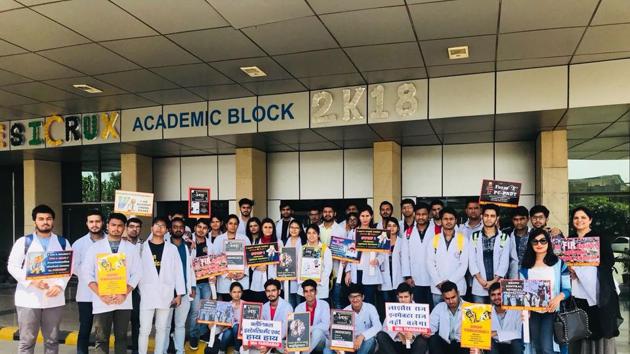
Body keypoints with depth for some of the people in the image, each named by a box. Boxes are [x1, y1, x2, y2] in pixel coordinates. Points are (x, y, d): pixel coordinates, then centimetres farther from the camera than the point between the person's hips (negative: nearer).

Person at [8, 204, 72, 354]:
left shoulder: (63, 243, 7)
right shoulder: (24, 242, 2)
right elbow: (12, 266, -1)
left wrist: (60, 285, -12)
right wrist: (32, 281, -15)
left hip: (54, 299, 2)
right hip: (28, 298, -2)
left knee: (52, 340, 9)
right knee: (27, 341, 3)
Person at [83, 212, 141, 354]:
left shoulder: (132, 248, 7)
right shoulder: (95, 247, 5)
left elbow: (137, 273, 3)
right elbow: (87, 272, 0)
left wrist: (125, 294, -11)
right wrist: (100, 294, -12)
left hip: (124, 301, 1)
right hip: (102, 301, -1)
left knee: (121, 337, 8)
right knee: (101, 339, 2)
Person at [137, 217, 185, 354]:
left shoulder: (172, 248, 8)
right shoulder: (143, 247, 5)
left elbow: (178, 271, 6)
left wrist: (179, 294, 0)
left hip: (166, 294, 1)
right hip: (147, 293, -1)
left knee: (161, 328, 8)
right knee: (144, 330, -2)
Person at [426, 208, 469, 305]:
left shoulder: (463, 240, 2)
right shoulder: (434, 239, 6)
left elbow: (464, 264, -3)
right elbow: (430, 263, 2)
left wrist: (450, 282, -10)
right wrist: (439, 282, -9)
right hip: (437, 288, 1)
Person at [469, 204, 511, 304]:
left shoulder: (504, 238, 4)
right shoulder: (474, 236, 6)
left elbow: (504, 262, -1)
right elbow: (472, 261, 1)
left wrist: (494, 281, -9)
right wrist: (480, 280, -9)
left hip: (498, 286, -1)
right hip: (478, 287, 1)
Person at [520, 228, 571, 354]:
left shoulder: (559, 263, -1)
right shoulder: (526, 266, 6)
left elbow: (567, 289, -3)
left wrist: (559, 297, -24)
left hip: (551, 311, -3)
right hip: (532, 312, 3)